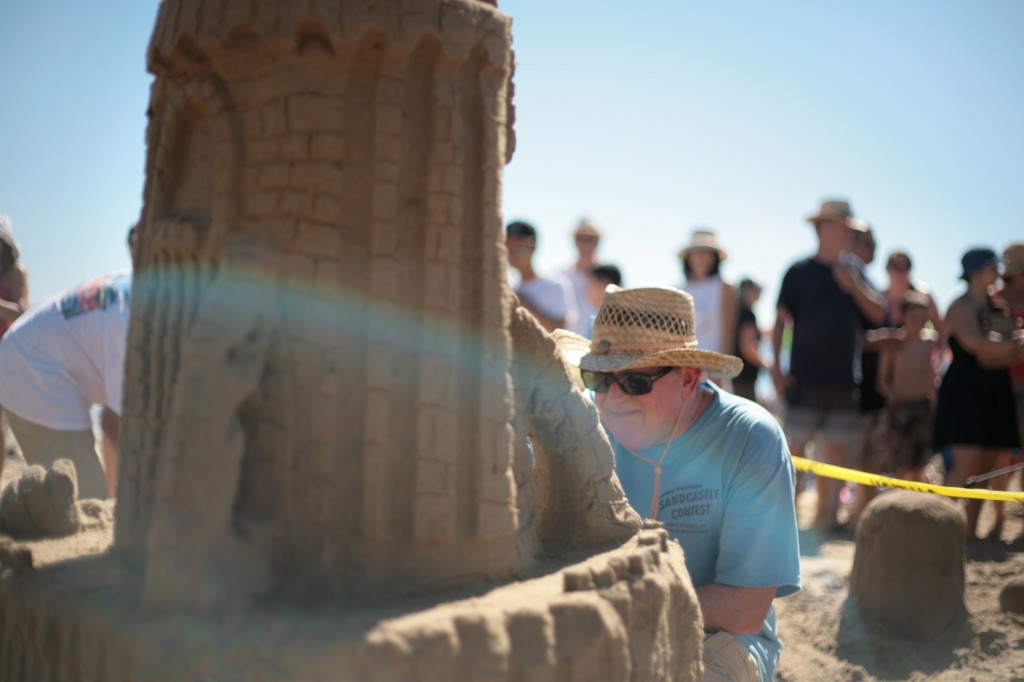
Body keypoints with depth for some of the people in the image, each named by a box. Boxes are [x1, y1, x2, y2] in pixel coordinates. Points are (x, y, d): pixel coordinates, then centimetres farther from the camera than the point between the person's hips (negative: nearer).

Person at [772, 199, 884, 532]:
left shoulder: (852, 270, 12)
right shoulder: (799, 272, -1)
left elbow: (878, 314, 6)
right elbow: (780, 320, -2)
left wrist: (854, 286, -10)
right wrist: (776, 367, -8)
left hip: (844, 378, 4)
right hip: (805, 377, -4)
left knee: (838, 448, 6)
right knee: (795, 446, -6)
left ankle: (827, 512, 16)